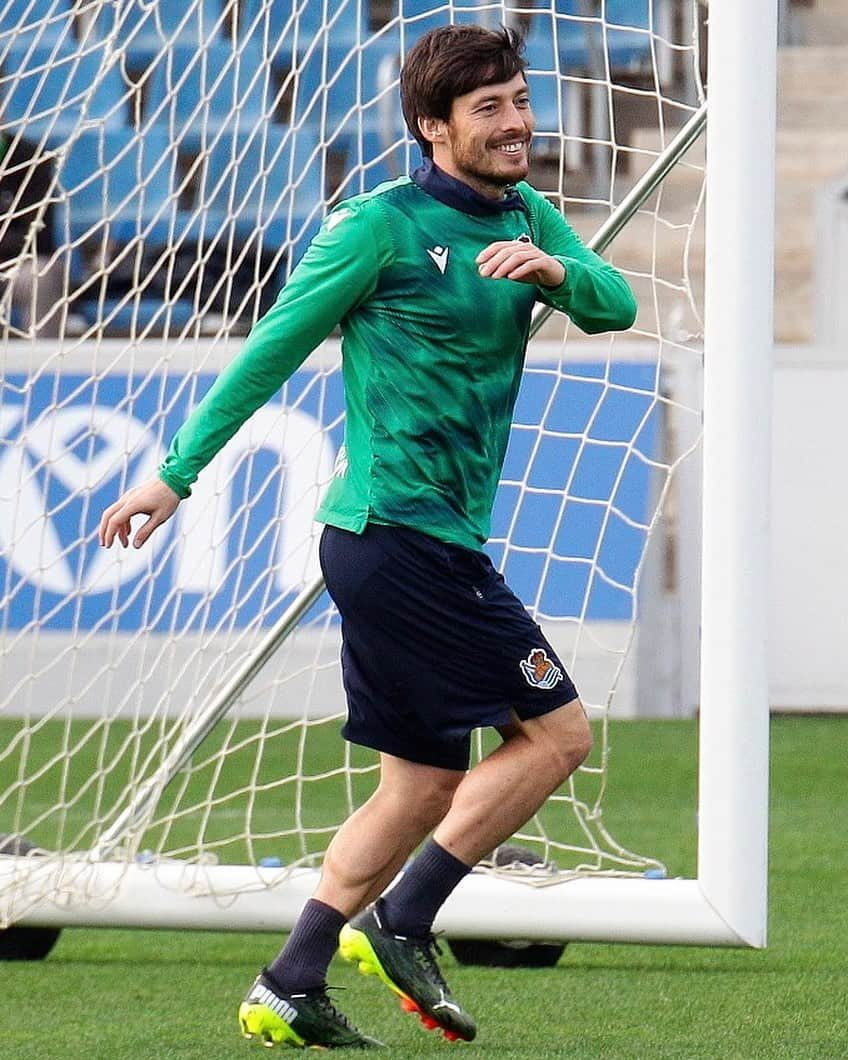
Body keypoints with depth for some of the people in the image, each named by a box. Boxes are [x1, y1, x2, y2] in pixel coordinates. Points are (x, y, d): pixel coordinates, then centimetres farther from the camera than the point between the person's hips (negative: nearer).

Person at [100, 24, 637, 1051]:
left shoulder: (527, 220, 13)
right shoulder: (382, 225, -10)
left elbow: (614, 306, 1)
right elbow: (271, 348, -6)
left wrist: (557, 269, -21)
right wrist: (177, 473, -4)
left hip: (438, 543, 8)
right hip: (400, 533, -8)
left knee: (425, 785, 10)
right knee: (558, 731, -8)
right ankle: (400, 921, -4)